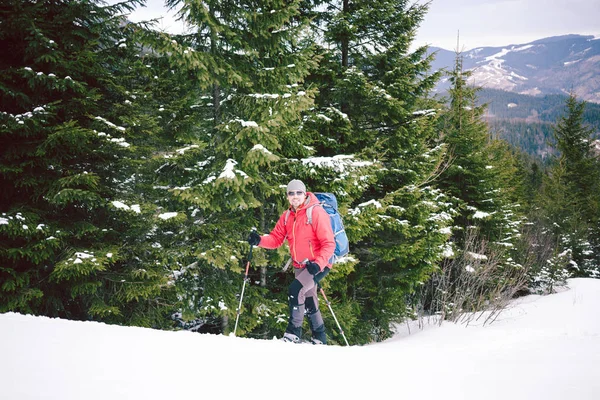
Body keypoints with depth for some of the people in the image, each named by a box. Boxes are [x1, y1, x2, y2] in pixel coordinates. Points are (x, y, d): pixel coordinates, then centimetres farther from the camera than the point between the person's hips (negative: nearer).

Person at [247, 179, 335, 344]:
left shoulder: (316, 212, -16)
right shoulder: (287, 216, 5)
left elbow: (329, 243, -20)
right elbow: (276, 239, 3)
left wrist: (319, 263, -32)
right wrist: (260, 240, -17)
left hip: (318, 264, -8)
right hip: (300, 266, 8)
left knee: (295, 289, -24)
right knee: (308, 301, 16)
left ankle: (293, 332, -15)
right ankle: (319, 338, 32)